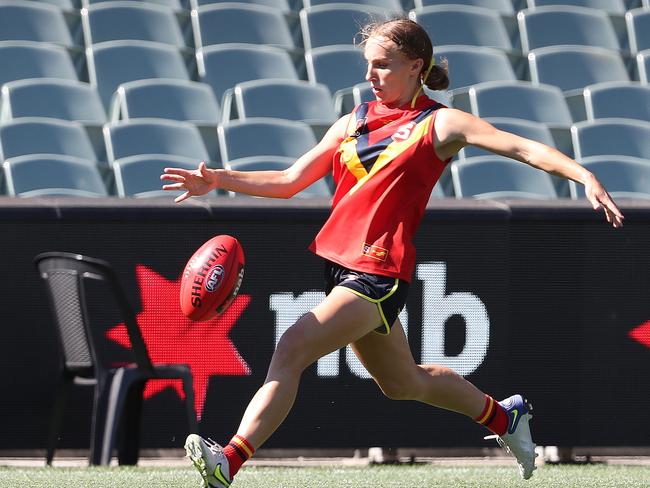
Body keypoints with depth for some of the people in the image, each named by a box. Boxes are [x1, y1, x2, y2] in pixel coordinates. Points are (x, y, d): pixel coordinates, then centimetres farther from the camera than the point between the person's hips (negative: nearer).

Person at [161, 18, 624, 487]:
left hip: (380, 272, -7)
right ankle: (504, 416, 44)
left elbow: (523, 148, -10)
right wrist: (218, 180, 2)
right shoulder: (354, 122, 14)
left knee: (292, 349, -23)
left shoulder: (441, 123, -3)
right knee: (404, 383, 22)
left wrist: (585, 176, -24)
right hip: (340, 264, 7)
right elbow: (290, 181, 14)